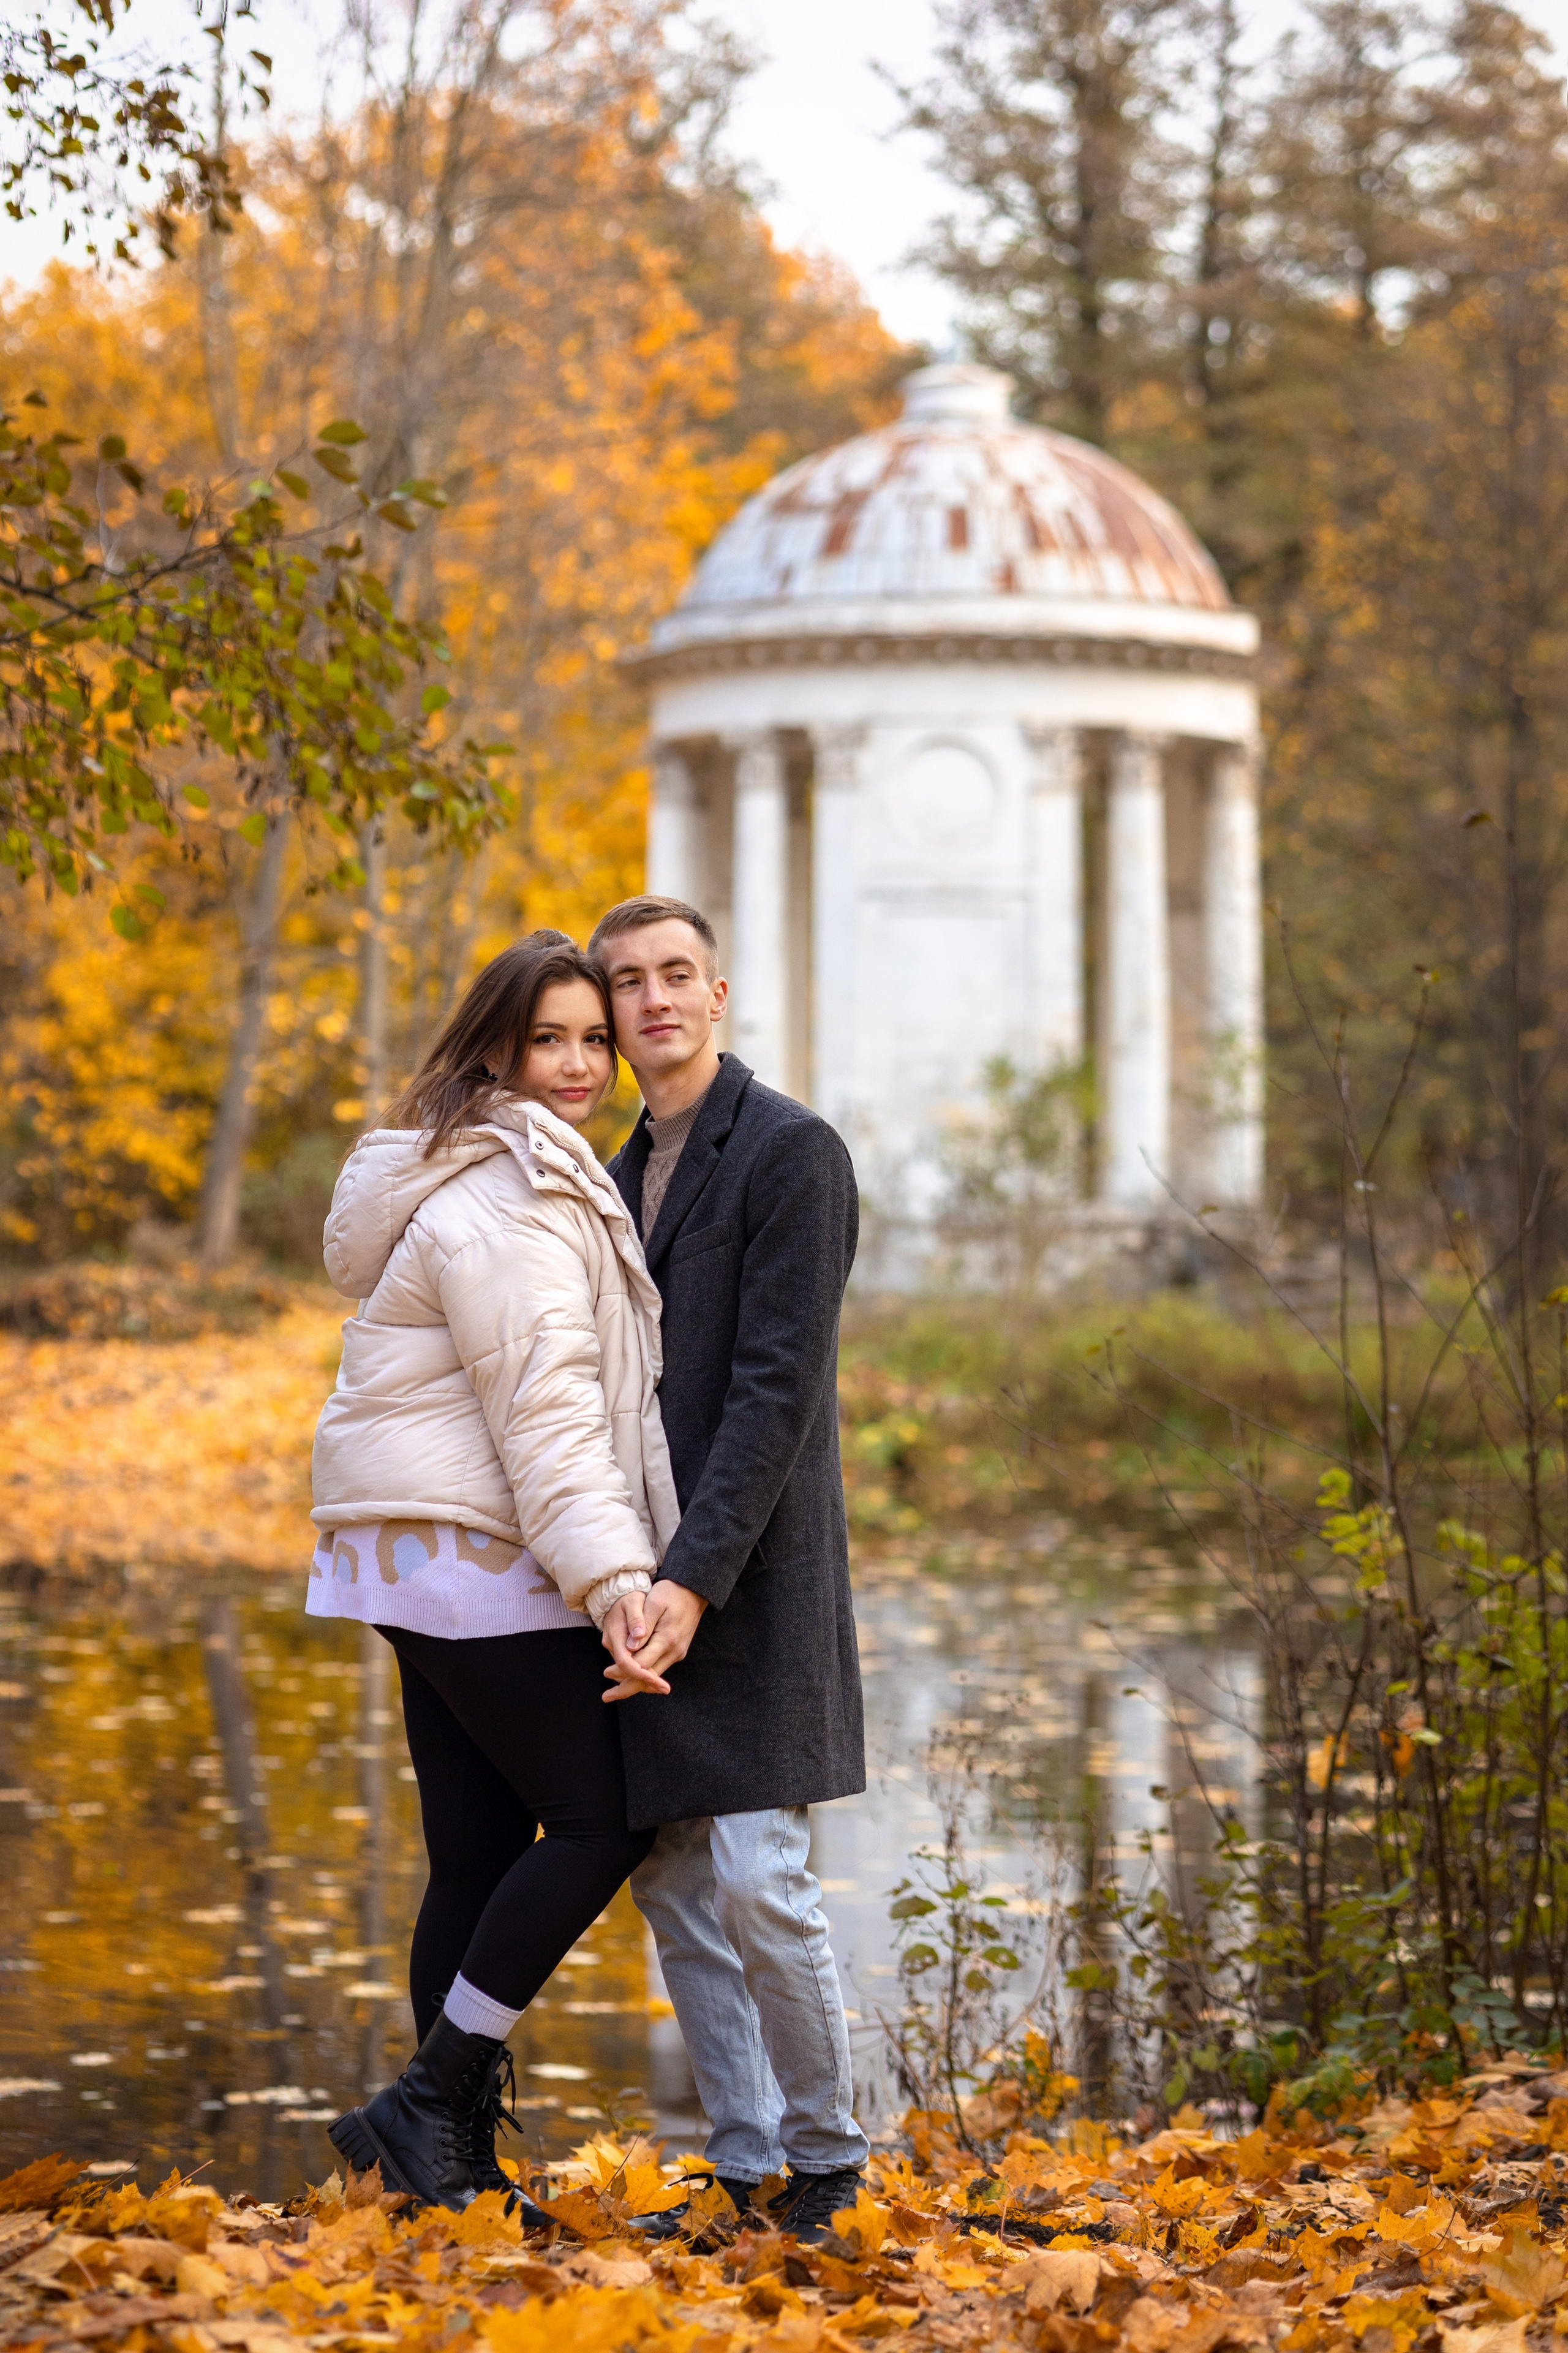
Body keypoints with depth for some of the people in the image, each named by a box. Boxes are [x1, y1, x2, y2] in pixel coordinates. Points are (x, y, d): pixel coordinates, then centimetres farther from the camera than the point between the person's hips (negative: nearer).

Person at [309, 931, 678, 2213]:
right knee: (600, 1821, -8)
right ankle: (430, 2101, -5)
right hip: (477, 1562, -10)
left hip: (431, 1563, 10)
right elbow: (543, 1410, -21)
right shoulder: (503, 1206, -14)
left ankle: (459, 2154, 11)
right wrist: (611, 1574, -27)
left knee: (478, 1853, 9)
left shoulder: (534, 1181, 21)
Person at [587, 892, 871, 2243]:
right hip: (642, 1588, 8)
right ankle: (744, 2167, 16)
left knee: (757, 1887, -11)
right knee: (673, 1892, 8)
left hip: (751, 1582, -8)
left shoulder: (793, 1154, -8)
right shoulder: (624, 1177, 17)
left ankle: (829, 2155, 6)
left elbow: (779, 1386, -16)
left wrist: (695, 1580, -22)